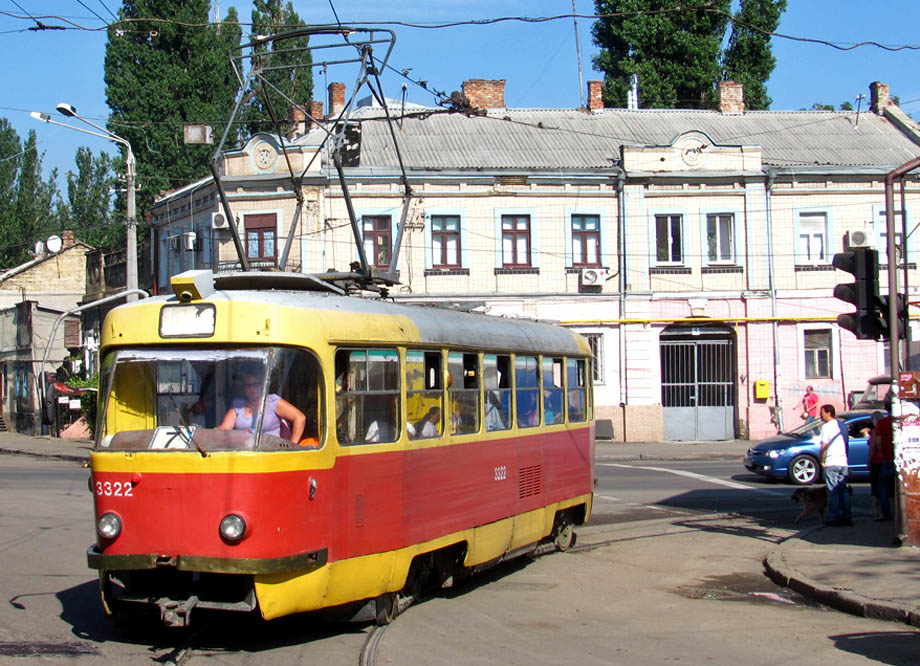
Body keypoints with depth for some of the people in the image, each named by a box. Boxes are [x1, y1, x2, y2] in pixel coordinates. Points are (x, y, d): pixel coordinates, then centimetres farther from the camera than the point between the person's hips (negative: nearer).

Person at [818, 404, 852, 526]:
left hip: (831, 463, -7)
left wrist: (822, 461, -4)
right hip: (843, 462, 7)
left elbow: (824, 446, -15)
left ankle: (834, 518, -4)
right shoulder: (843, 425, 15)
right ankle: (847, 517, 11)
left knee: (833, 492, -3)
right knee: (843, 490, 12)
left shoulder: (827, 426, -9)